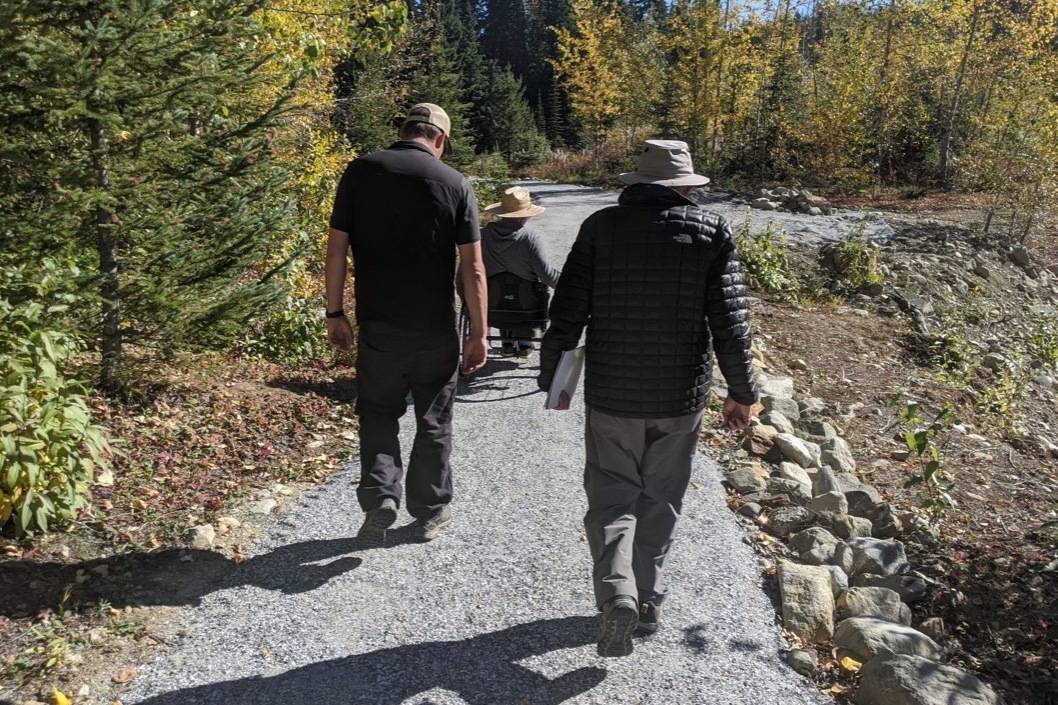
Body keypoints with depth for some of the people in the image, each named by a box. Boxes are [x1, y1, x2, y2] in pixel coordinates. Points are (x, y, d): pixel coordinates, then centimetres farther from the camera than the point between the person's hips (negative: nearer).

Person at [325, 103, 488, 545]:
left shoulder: (360, 173, -1)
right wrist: (479, 333, -1)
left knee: (378, 414, 17)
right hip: (437, 328, 0)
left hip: (378, 325, 1)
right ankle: (431, 512, 25)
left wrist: (334, 313, 6)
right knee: (434, 422, 14)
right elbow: (473, 266, -6)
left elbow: (337, 248, -2)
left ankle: (379, 497, 2)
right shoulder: (455, 184, -4)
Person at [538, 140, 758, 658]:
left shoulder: (601, 226, -4)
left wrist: (553, 376, 8)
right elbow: (730, 323, -6)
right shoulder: (711, 232, -4)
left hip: (611, 393, -1)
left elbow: (567, 313, -4)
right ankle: (648, 600, 26)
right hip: (680, 396, 1)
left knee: (611, 495, 10)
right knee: (660, 501, 16)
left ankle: (617, 592, -9)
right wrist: (741, 392, 4)